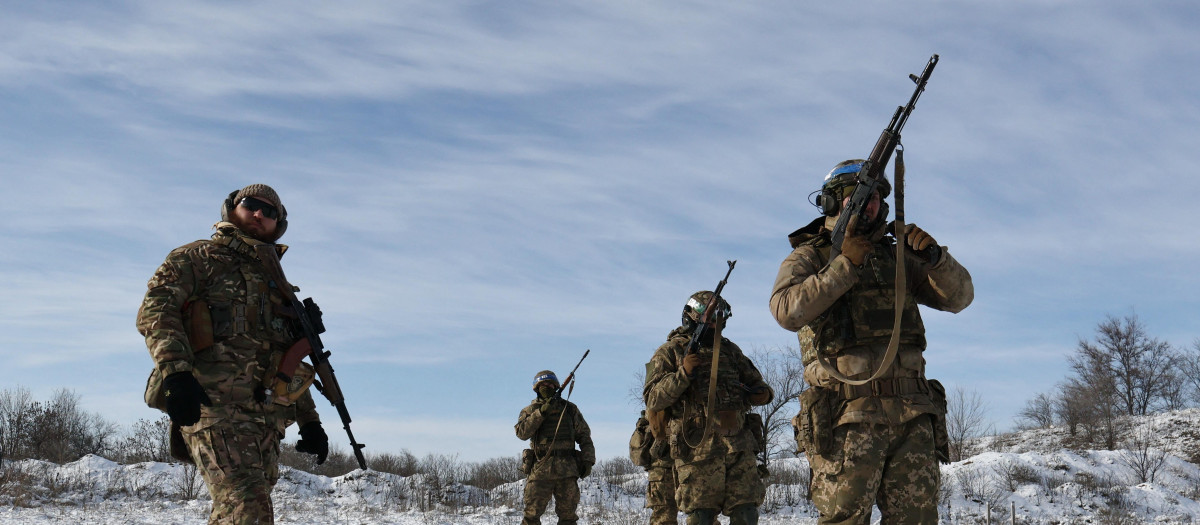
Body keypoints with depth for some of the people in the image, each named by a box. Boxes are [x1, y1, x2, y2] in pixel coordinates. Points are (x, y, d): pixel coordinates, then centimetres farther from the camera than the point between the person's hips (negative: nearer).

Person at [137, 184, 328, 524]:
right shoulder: (199, 258, 10)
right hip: (211, 403, -7)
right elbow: (155, 309, -6)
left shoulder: (276, 285, 30)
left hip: (265, 414, 7)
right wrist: (175, 371, -22)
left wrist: (309, 421, 23)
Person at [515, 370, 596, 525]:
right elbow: (522, 432, -6)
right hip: (540, 468, -1)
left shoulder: (570, 409, 16)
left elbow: (584, 435, 16)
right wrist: (542, 412, -13)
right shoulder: (530, 411, 12)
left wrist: (588, 460, 3)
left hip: (567, 470, 1)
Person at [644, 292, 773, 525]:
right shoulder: (670, 352, 5)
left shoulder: (729, 349, 20)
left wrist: (763, 393, 5)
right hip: (698, 448, -5)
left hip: (739, 445, 5)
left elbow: (753, 381, 30)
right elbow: (653, 399, -3)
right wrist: (683, 374, -17)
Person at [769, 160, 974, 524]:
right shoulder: (808, 257, 9)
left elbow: (959, 297, 15)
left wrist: (934, 257, -4)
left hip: (912, 413, 4)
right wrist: (846, 264, -14)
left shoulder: (898, 256, 22)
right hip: (849, 415, -4)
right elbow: (787, 311, -11)